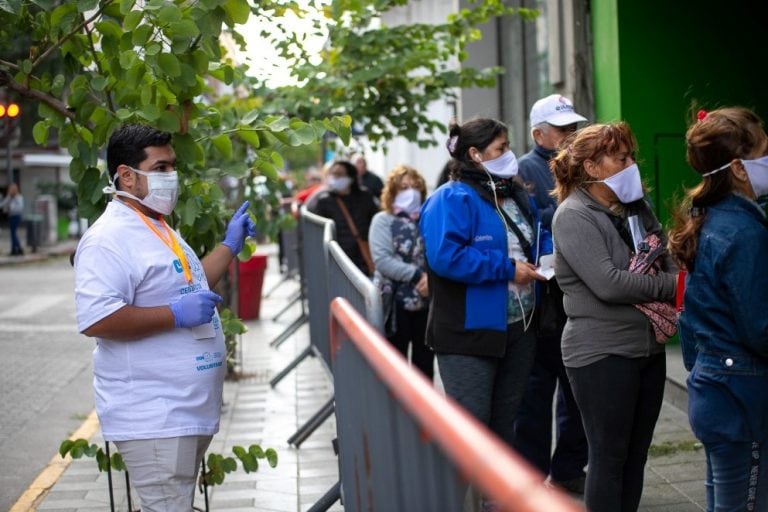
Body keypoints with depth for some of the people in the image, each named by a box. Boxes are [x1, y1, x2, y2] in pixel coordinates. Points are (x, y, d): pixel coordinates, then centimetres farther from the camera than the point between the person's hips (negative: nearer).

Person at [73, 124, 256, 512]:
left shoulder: (159, 230, 17)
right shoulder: (109, 238, -16)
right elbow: (94, 320, -27)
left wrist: (230, 245, 25)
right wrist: (175, 315, -25)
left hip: (189, 409, 10)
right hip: (152, 418, -10)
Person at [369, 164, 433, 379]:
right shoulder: (383, 220, -1)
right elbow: (382, 260, -13)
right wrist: (417, 275, -20)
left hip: (427, 302, 3)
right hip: (396, 303, -3)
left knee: (425, 362, 11)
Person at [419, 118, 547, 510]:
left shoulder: (517, 197, 13)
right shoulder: (451, 200, -13)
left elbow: (536, 243, 26)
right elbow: (446, 256, -26)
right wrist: (507, 269, -21)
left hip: (517, 328, 8)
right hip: (469, 331, -8)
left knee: (504, 420, 16)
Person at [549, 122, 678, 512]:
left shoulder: (635, 208, 11)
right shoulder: (574, 216, -12)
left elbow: (670, 262, 10)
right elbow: (608, 283, -21)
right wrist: (672, 287, -14)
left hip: (648, 346, 7)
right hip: (601, 352, -7)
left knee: (636, 455, 12)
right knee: (609, 458, 0)